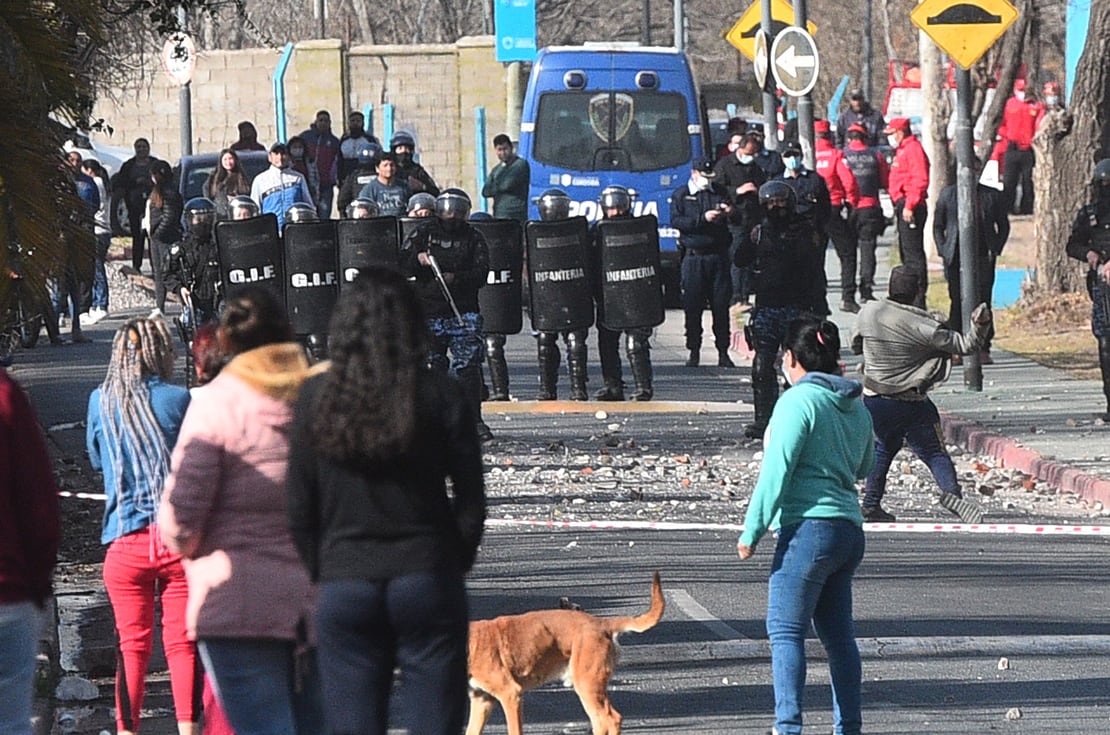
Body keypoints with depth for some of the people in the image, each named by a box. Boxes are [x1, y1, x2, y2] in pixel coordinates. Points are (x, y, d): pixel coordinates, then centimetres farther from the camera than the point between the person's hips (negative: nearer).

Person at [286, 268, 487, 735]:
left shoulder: (315, 398, 0)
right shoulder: (440, 395, -4)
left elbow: (299, 508, 2)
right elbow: (471, 501, -3)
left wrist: (321, 573, 13)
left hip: (344, 587, 1)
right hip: (427, 581, -1)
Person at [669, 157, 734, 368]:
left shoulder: (719, 193, 14)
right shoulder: (681, 195, 7)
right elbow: (676, 221, -6)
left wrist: (729, 212, -10)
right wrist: (703, 218, -16)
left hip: (718, 255, 2)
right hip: (694, 257, -2)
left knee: (721, 305, -1)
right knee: (692, 306, -2)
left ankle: (723, 351, 3)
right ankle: (694, 352, 6)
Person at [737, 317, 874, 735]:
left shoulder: (798, 401, -8)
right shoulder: (855, 407, 15)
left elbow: (776, 470, -13)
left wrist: (752, 530, -10)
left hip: (809, 527, -8)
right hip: (849, 529, 8)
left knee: (785, 629, -7)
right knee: (838, 635, 13)